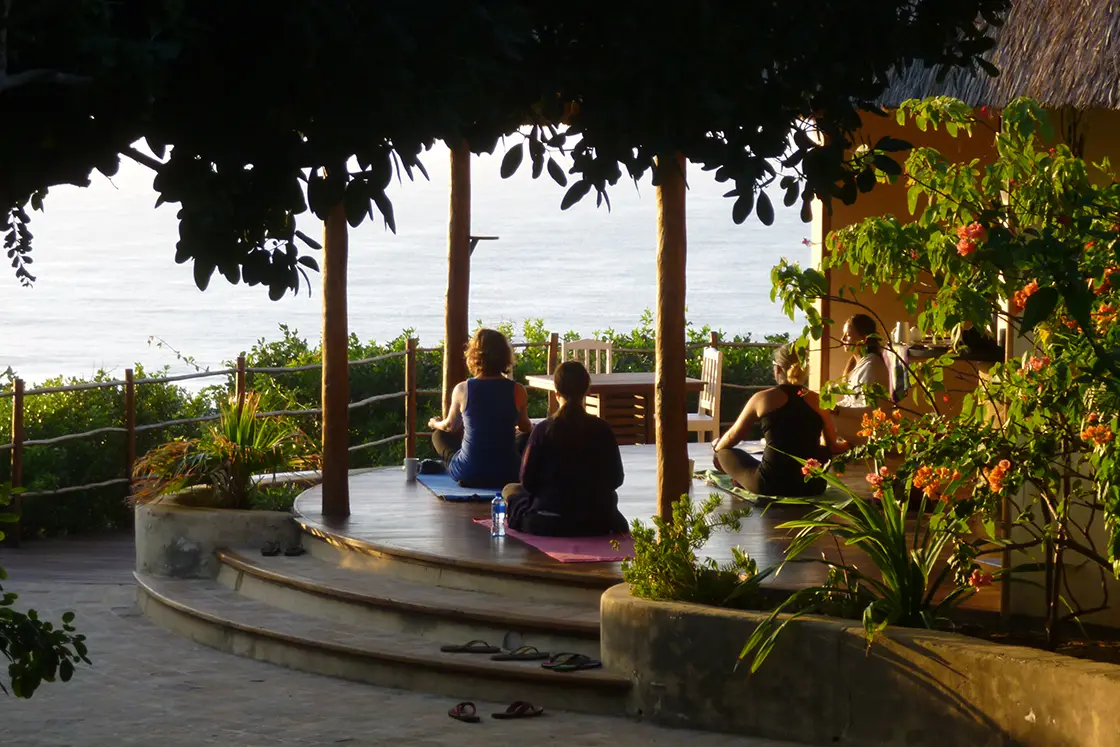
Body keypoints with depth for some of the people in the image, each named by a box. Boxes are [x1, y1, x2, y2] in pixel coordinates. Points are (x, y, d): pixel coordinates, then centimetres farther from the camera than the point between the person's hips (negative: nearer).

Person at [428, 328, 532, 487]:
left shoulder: (462, 389, -9)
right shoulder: (518, 391, -9)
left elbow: (450, 426, 9)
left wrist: (435, 424, 34)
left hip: (468, 475, -1)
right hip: (508, 475, 1)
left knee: (439, 435, 29)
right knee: (528, 438, 33)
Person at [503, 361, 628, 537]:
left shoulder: (543, 430, -11)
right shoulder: (602, 430, -6)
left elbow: (528, 481, -5)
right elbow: (616, 479, 2)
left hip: (548, 526, -1)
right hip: (596, 524, 2)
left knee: (510, 490, 26)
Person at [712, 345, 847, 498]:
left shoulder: (763, 398, 0)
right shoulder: (818, 401, 5)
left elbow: (733, 437, 13)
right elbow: (832, 447, 15)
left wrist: (717, 446, 37)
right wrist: (845, 446, 40)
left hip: (771, 485, -1)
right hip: (812, 486, 2)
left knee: (725, 453, 21)